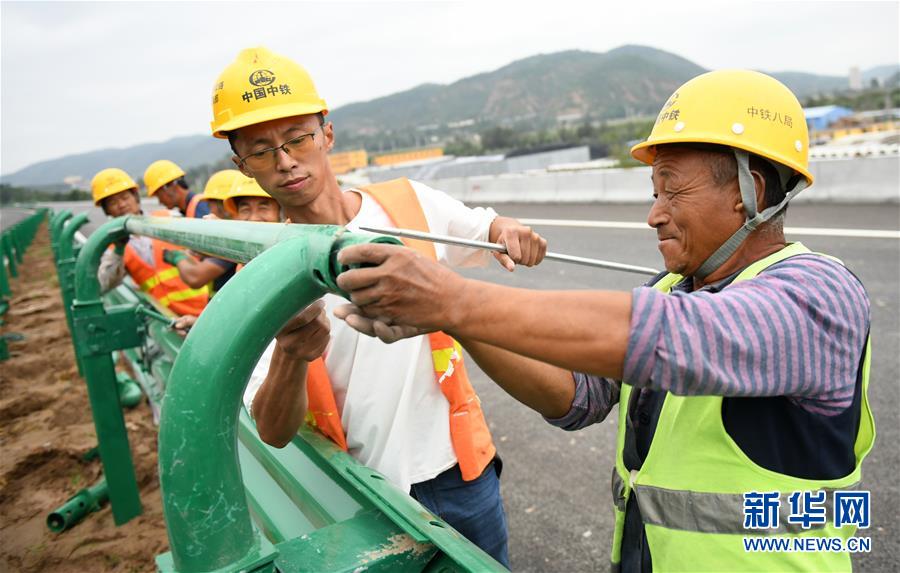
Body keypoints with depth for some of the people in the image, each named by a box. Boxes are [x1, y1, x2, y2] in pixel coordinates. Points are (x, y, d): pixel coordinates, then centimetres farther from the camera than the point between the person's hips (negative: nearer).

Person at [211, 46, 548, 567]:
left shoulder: (411, 204, -7)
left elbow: (485, 226, 12)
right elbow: (274, 433, -16)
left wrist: (508, 230, -12)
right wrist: (291, 356, -38)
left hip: (460, 467, 2)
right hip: (365, 494, -1)